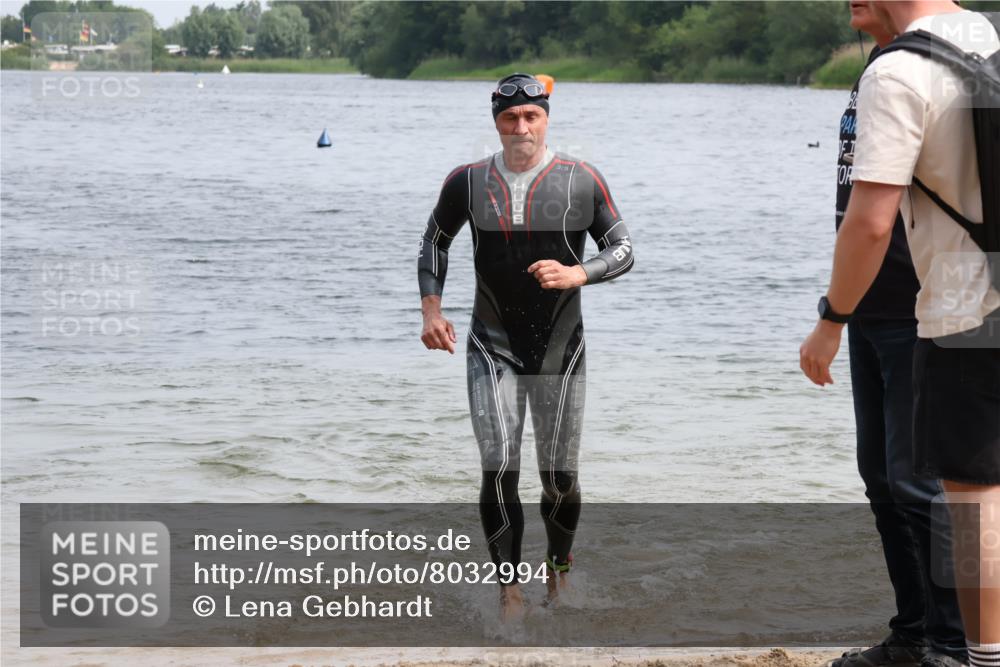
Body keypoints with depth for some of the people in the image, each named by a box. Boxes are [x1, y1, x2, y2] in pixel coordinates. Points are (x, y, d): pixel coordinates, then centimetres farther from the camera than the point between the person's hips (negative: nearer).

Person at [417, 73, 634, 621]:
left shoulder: (582, 181, -2)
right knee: (499, 467, -12)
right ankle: (508, 586, -6)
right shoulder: (467, 182, 1)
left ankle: (559, 568, 31)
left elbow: (623, 250, 0)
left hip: (560, 348, 0)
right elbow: (434, 242, 15)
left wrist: (578, 274, -20)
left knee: (559, 475, 6)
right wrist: (431, 310, 3)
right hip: (492, 347, 0)